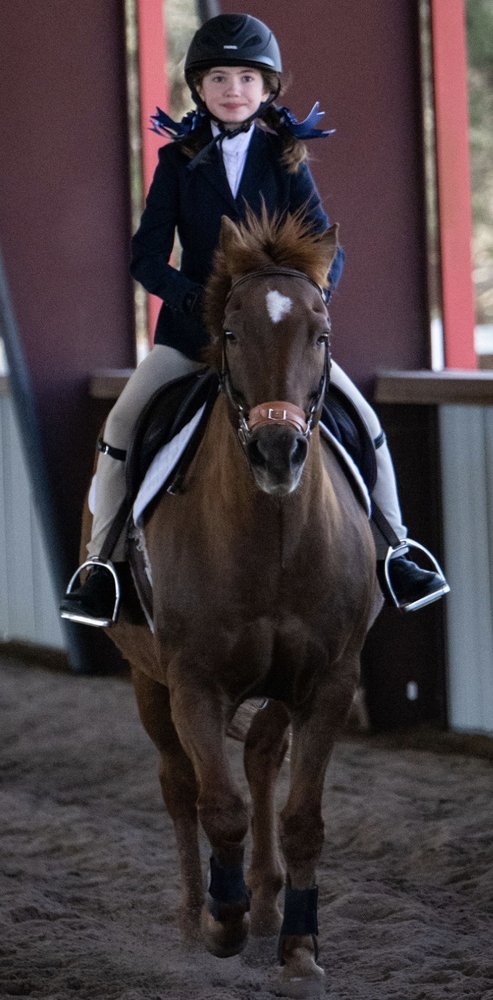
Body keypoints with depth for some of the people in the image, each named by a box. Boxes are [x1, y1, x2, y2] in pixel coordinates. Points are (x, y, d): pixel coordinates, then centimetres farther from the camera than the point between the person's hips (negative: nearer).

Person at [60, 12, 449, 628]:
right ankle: (103, 564, -2)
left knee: (363, 419, -10)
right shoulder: (179, 160, 0)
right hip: (192, 331, 0)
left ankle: (392, 554, 4)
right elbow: (146, 257, -5)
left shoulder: (286, 159, 2)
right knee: (122, 424, -15)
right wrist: (197, 298, -22)